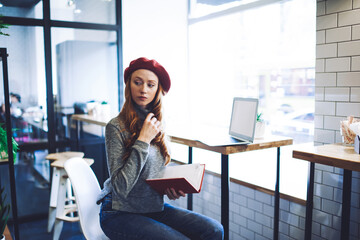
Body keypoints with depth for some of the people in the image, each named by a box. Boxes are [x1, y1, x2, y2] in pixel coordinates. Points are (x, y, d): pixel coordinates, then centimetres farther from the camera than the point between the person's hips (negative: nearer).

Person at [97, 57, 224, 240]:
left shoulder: (156, 125, 6)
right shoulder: (116, 127, -14)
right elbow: (121, 187, -20)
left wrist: (171, 188, -4)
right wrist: (143, 141, -21)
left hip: (155, 207, 6)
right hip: (121, 213, -5)